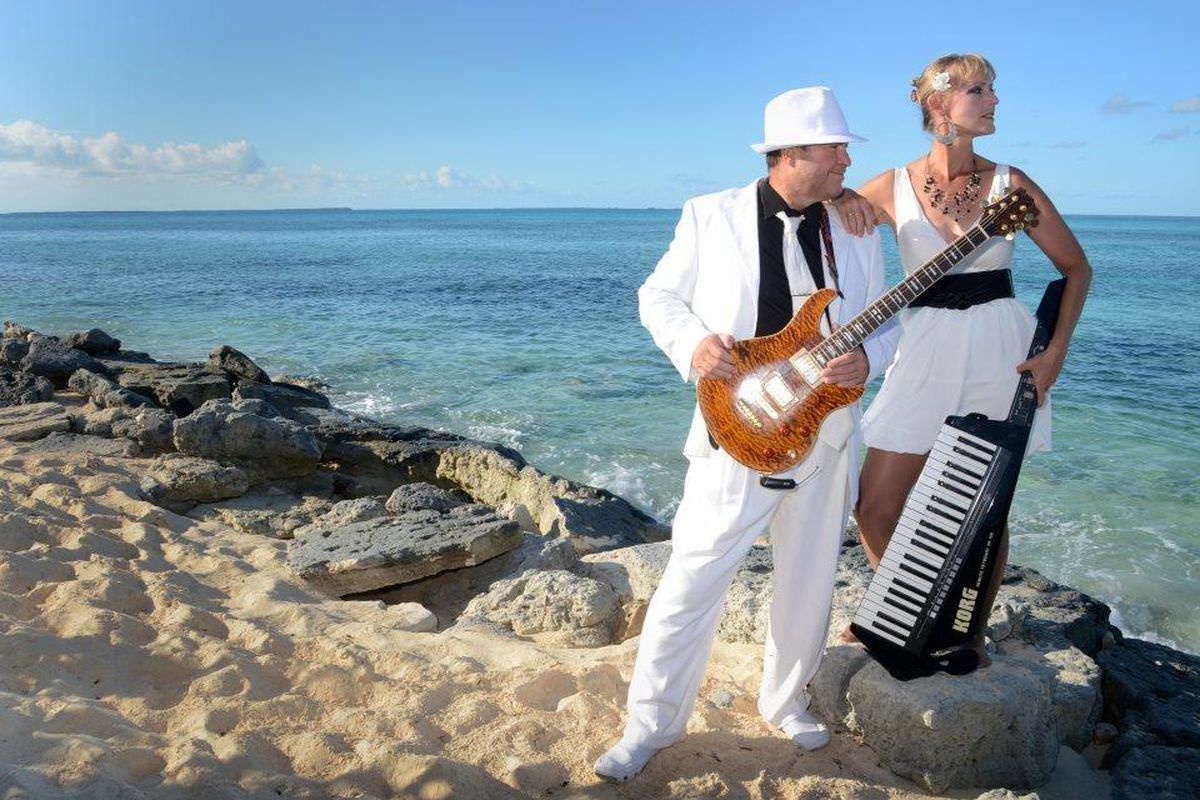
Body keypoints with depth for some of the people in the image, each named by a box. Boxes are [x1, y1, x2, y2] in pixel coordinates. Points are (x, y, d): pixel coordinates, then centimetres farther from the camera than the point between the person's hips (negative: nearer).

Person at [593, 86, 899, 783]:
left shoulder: (856, 230, 7)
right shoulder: (711, 216, -2)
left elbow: (885, 320, 11)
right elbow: (659, 295, 4)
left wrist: (866, 357, -12)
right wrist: (692, 342, -16)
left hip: (826, 433, 4)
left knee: (809, 582, 14)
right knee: (693, 580, -3)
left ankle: (787, 701, 37)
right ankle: (653, 723, 15)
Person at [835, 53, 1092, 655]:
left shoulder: (1010, 184, 1)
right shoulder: (894, 187, 0)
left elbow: (1076, 268, 7)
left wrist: (1055, 352, -4)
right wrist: (843, 198, -12)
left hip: (1000, 353, 0)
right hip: (926, 355, 1)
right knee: (875, 506, 0)